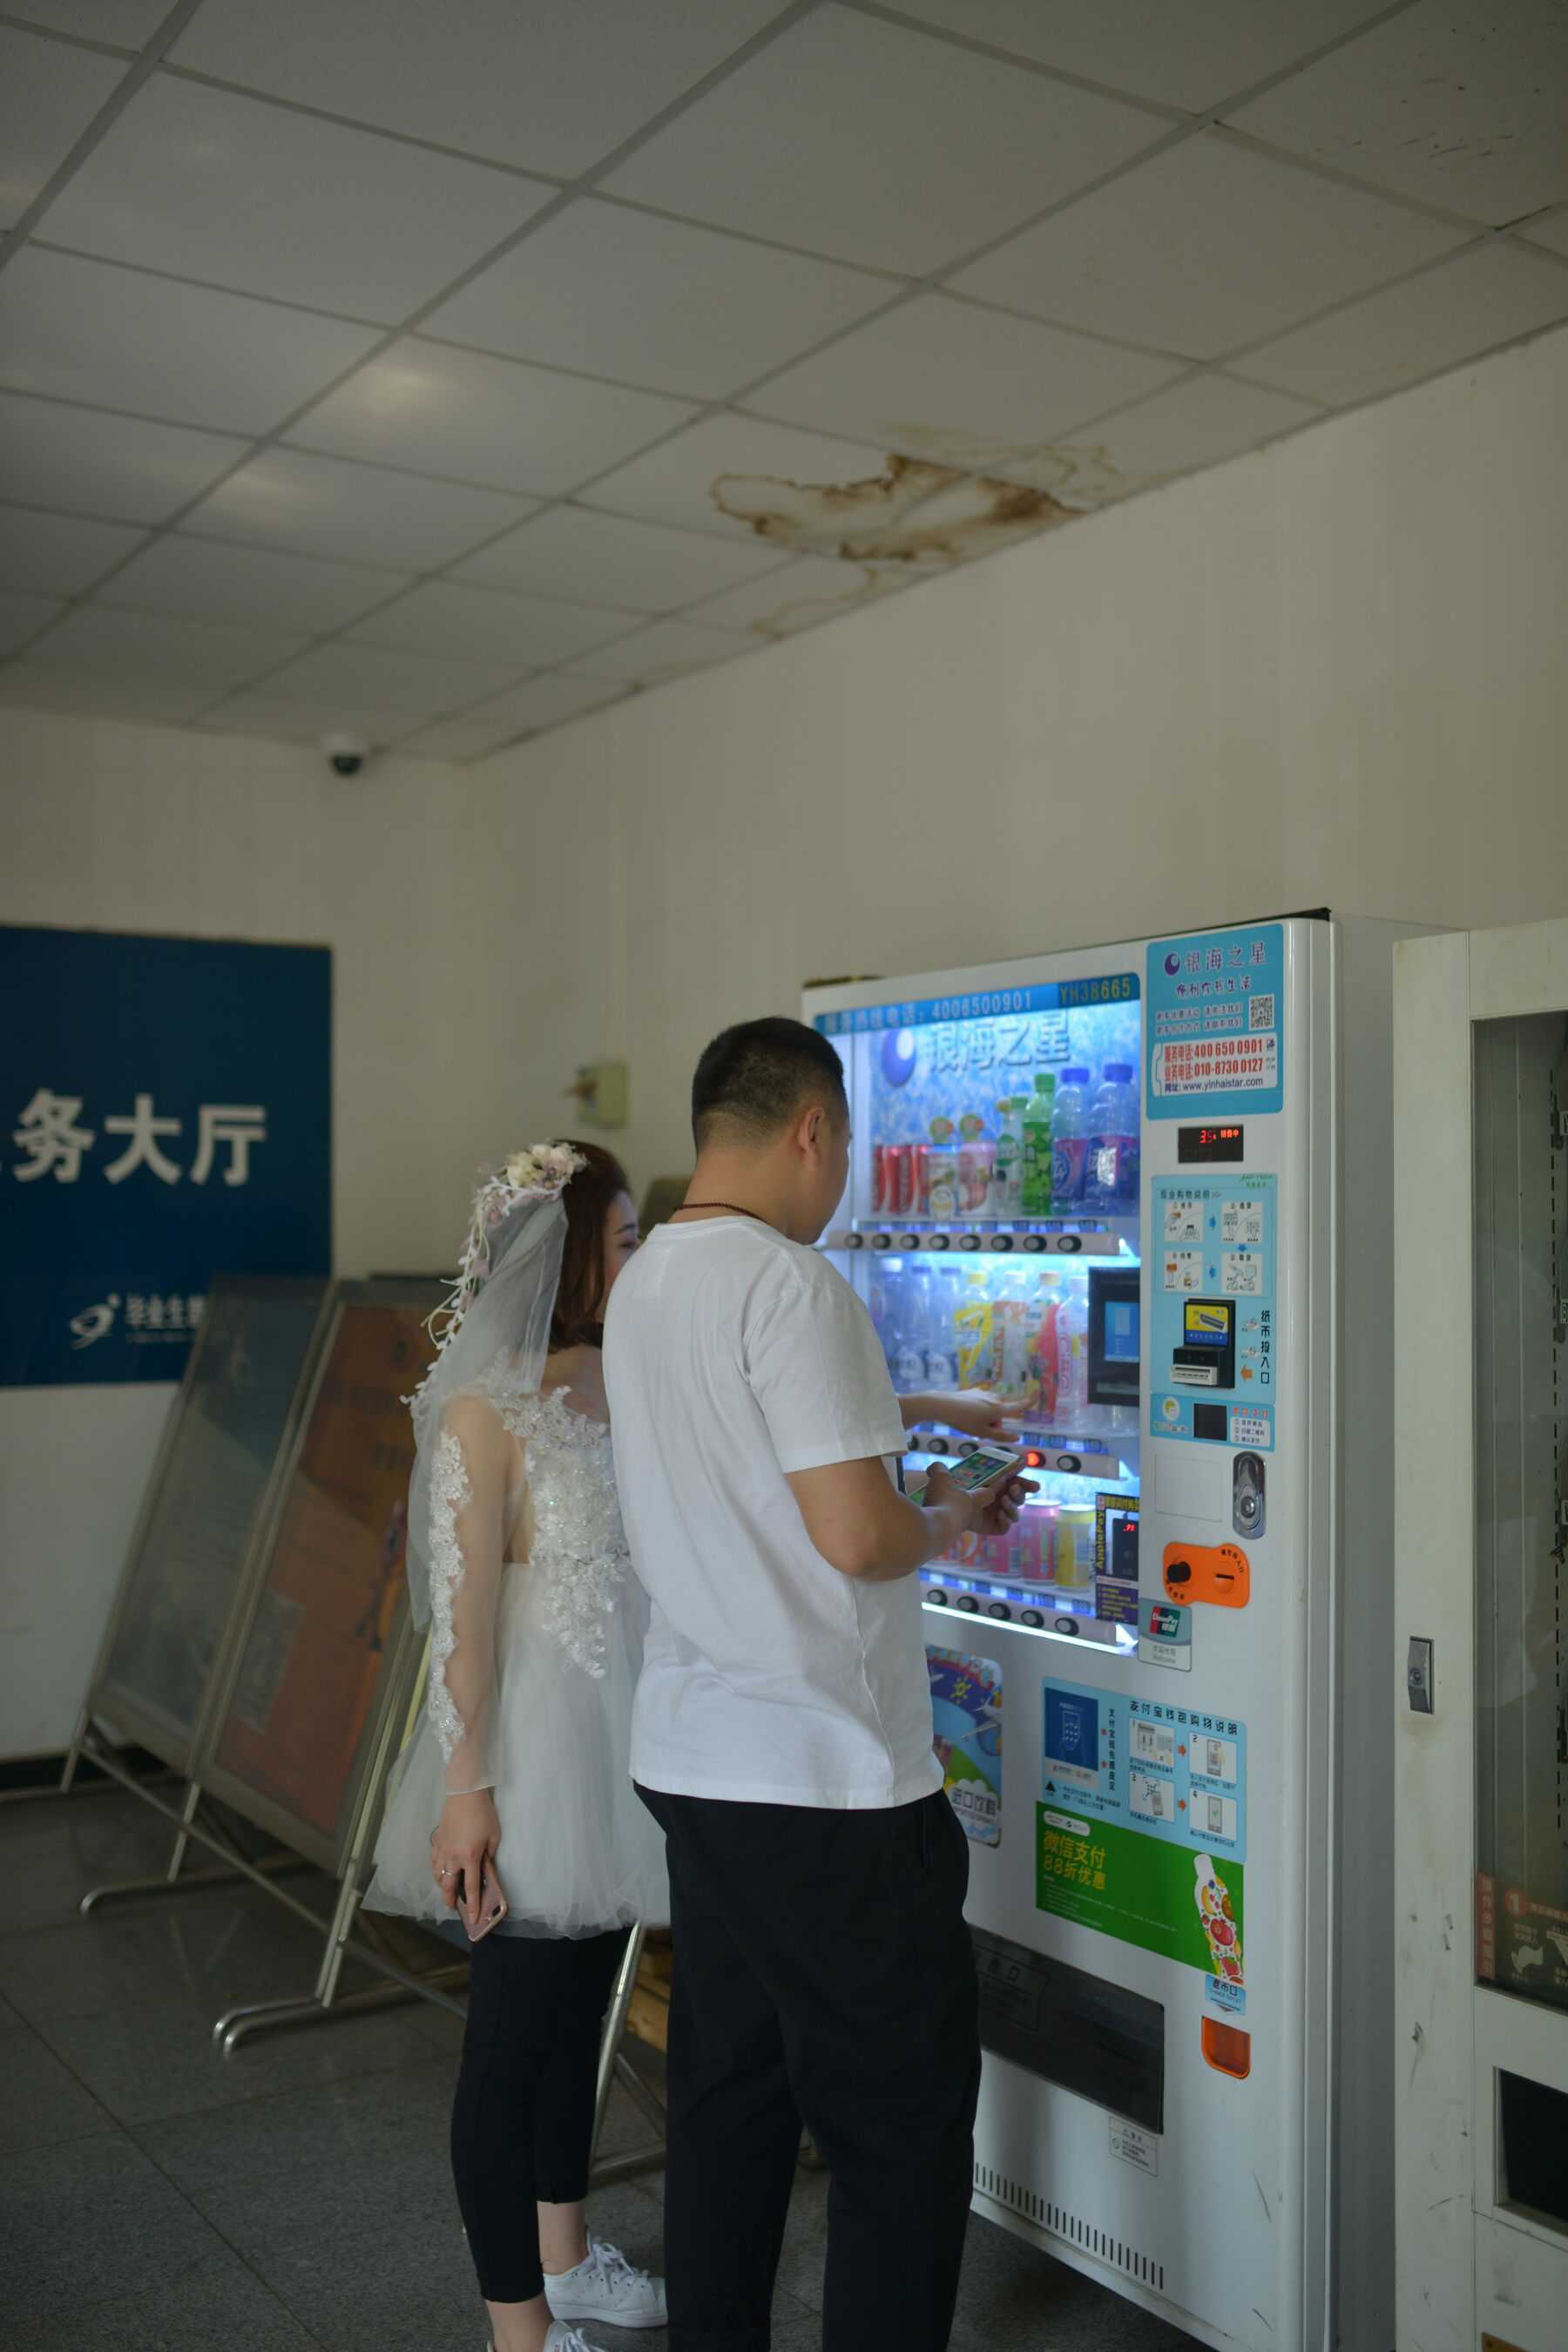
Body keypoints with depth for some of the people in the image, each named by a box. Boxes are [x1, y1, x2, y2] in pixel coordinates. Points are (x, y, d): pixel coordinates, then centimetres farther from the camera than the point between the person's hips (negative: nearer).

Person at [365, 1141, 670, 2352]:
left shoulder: (623, 1385, 5)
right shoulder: (487, 1411, -17)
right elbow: (461, 1614, -18)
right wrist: (465, 1792, -19)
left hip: (621, 1743, 8)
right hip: (536, 1750, -8)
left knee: (580, 2006, 21)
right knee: (514, 2032, 6)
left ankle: (563, 2253, 40)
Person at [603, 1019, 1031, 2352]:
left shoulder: (645, 1282, 10)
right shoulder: (788, 1282, -19)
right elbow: (858, 1537, -23)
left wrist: (932, 1410, 35)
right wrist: (949, 1521, -2)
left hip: (694, 1759, 9)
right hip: (826, 1782, -9)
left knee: (729, 2094, 19)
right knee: (907, 2126, 5)